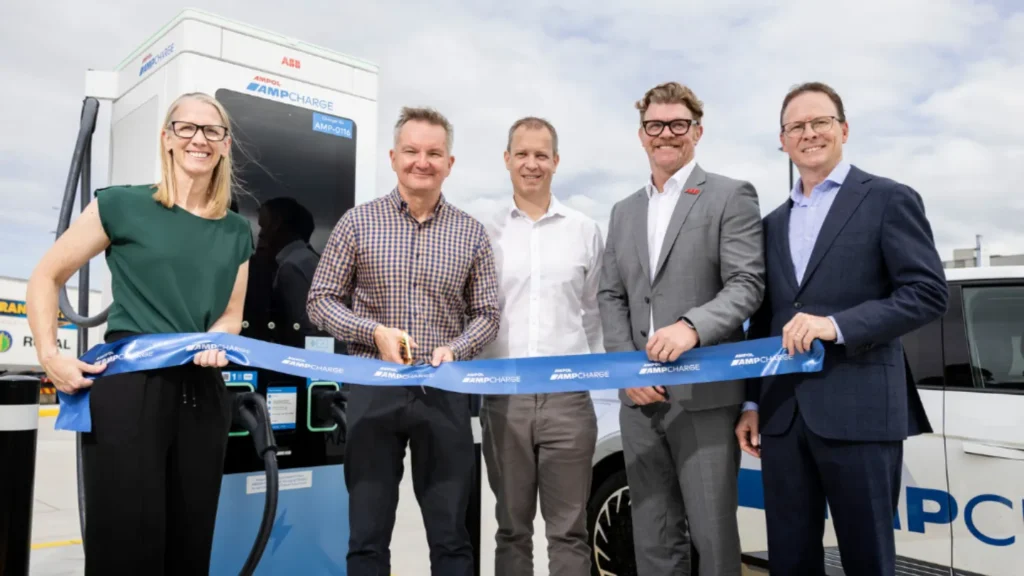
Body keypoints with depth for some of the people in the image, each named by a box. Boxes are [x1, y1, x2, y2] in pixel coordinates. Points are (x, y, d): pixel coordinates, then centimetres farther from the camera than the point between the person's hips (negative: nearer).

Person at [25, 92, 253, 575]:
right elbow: (46, 277, 5)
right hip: (128, 387, -4)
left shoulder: (236, 232, 11)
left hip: (203, 393, 4)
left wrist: (215, 343, -5)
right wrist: (49, 355, -6)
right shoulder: (122, 205, -1)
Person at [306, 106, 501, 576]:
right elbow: (320, 301, 2)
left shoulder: (472, 233, 5)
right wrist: (374, 332, -14)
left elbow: (486, 313, 7)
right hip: (373, 388, -1)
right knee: (368, 532, 10)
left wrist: (455, 350, -12)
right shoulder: (358, 222, 1)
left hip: (444, 392, 1)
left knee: (451, 533, 10)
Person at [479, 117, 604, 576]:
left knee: (568, 530, 5)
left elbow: (595, 313, 11)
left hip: (568, 395, 0)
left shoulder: (585, 231, 8)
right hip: (503, 397, 1)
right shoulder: (484, 233, 6)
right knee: (512, 528, 12)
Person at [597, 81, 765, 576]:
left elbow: (747, 284, -9)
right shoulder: (624, 212, 17)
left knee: (712, 533, 3)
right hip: (640, 397, 5)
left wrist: (692, 326, -27)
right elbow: (611, 296, 12)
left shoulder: (731, 196, 1)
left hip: (705, 395, -5)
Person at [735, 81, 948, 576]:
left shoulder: (888, 199, 1)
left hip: (859, 410, -5)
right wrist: (751, 403, 12)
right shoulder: (774, 222, 17)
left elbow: (928, 292, -8)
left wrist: (837, 325, -20)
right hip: (782, 414, 5)